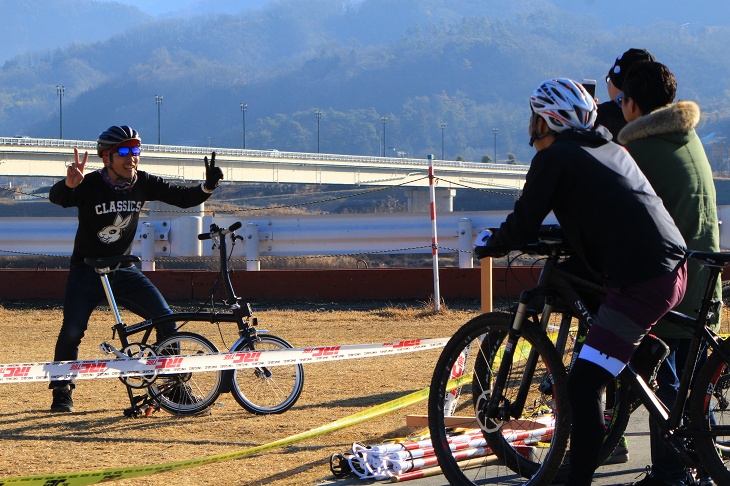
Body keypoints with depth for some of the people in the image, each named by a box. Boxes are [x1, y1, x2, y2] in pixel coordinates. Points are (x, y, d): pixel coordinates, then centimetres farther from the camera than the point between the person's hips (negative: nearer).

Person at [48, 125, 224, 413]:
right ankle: (62, 392, 2)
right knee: (72, 329, -16)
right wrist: (69, 184, -59)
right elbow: (57, 198, -35)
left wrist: (207, 187, -25)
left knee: (166, 319, -7)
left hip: (124, 270, 4)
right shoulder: (90, 185, -18)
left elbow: (183, 198, -4)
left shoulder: (143, 183, -5)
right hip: (87, 270, -4)